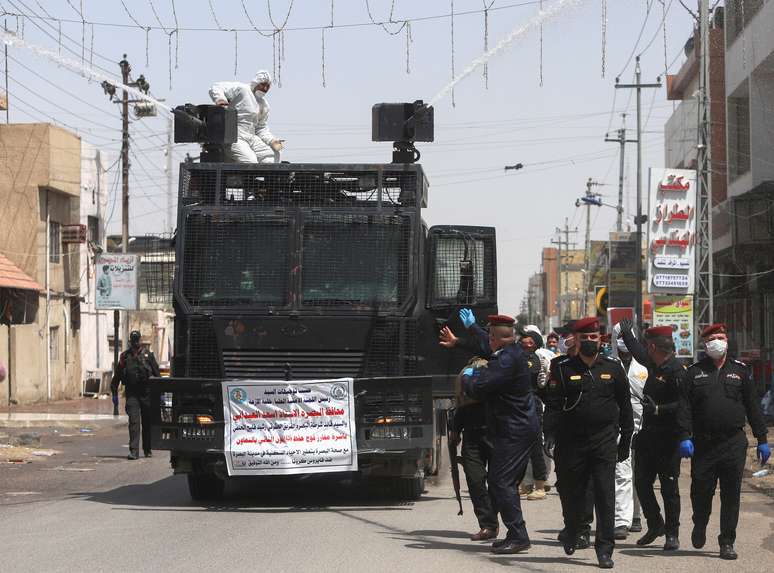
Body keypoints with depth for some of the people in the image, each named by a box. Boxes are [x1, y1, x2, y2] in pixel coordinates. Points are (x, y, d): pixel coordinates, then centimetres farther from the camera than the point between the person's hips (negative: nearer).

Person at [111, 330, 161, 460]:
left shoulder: (147, 354, 4)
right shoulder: (125, 356, 6)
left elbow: (156, 373, 6)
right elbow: (117, 374, 11)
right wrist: (114, 392, 7)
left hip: (146, 393, 0)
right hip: (132, 393, 0)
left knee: (147, 422, 9)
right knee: (133, 421, -9)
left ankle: (147, 449, 23)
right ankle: (134, 451, -12)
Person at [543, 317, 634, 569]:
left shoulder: (613, 368, 7)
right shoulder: (563, 369, 2)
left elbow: (625, 406, 11)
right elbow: (553, 405, -2)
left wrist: (625, 440, 10)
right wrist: (550, 435, -12)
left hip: (605, 442, 0)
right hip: (572, 442, 0)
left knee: (605, 496, -5)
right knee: (571, 494, 10)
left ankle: (605, 549, -2)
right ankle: (572, 533, 36)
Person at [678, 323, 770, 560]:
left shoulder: (740, 370, 10)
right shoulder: (695, 372, 7)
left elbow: (753, 406, 10)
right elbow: (684, 407, 1)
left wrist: (762, 440, 7)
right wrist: (685, 437, -11)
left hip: (734, 443, 0)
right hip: (703, 443, 0)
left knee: (731, 494, 1)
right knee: (701, 491, 3)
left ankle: (727, 542, 9)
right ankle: (700, 526, 33)